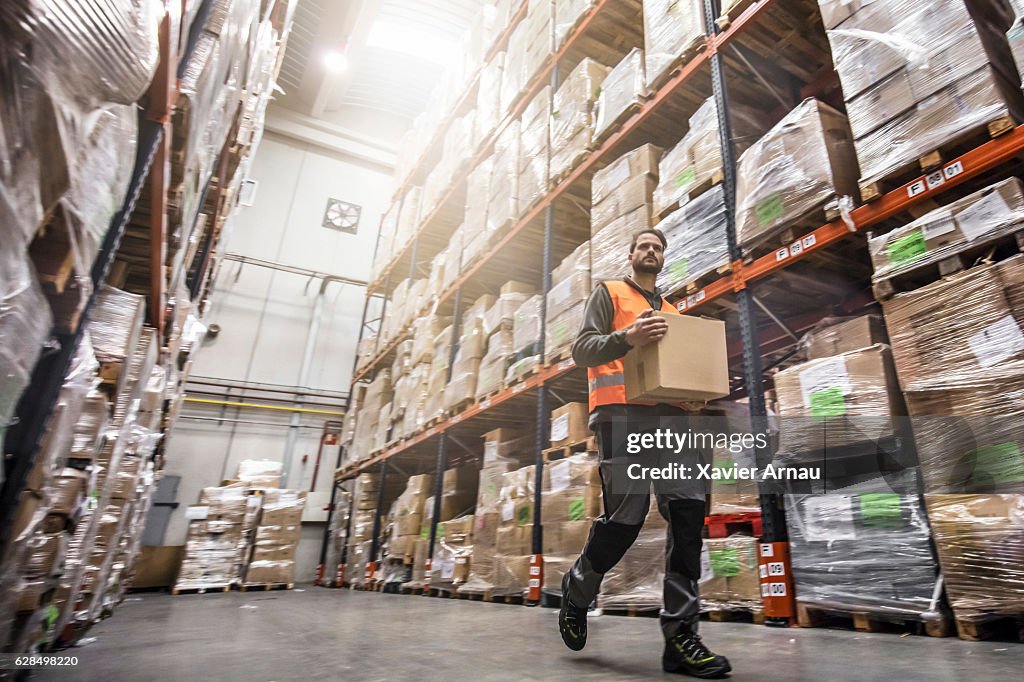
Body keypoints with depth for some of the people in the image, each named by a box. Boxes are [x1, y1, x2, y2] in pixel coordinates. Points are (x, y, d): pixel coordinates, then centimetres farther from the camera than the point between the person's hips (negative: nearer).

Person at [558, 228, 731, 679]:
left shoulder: (671, 311, 31)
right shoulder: (608, 293, 13)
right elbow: (582, 350, -1)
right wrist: (627, 338, -20)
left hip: (671, 415, 6)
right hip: (622, 412, -6)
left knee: (689, 508, -9)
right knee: (625, 514, -11)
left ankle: (680, 634, -2)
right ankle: (577, 591, 16)